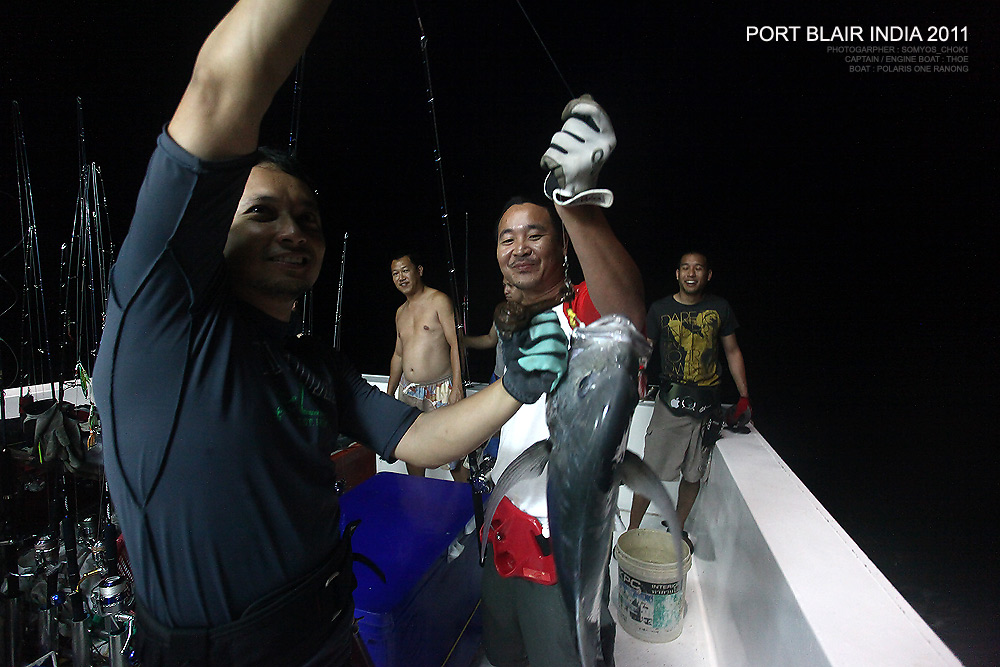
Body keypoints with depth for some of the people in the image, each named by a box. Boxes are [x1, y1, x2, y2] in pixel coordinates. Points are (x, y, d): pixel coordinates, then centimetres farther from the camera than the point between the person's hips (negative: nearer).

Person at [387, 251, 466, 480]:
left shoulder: (439, 300, -5)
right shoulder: (401, 312, 16)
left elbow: (455, 344, -12)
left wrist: (457, 387, -19)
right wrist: (389, 394, 21)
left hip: (440, 391, -6)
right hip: (408, 392, 7)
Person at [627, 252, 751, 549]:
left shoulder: (720, 308, 5)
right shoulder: (660, 309, -1)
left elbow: (732, 351, 13)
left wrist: (744, 396, 10)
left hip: (707, 404, 3)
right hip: (671, 402, -2)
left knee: (694, 475, 12)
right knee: (651, 472, -4)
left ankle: (678, 529, 32)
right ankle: (632, 531, 12)